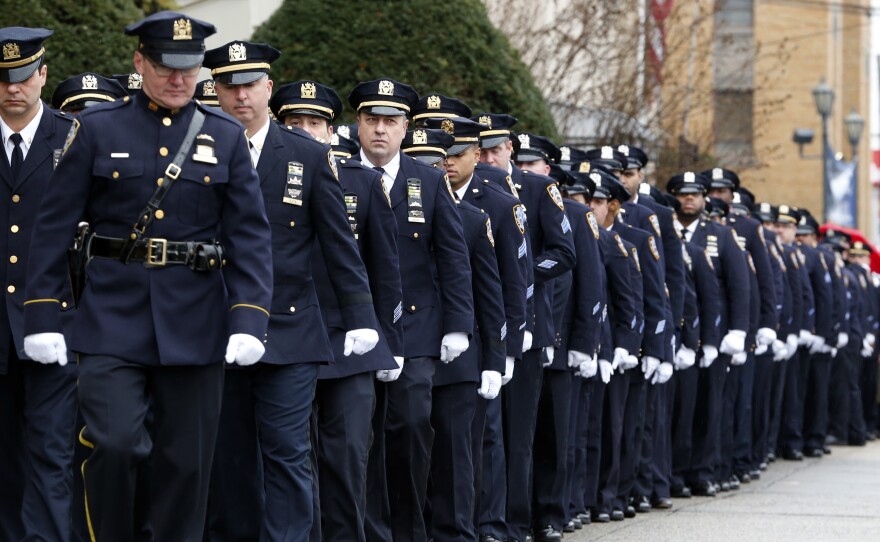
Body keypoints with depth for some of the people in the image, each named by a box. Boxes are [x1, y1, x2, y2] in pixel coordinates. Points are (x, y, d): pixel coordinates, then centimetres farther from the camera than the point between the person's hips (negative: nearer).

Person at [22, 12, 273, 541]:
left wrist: (249, 320, -11)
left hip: (195, 320, 2)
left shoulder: (227, 138, 7)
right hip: (114, 318, -1)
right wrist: (42, 315, -5)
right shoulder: (98, 129, 3)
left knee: (186, 461, 4)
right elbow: (55, 225, 2)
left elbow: (251, 235, 1)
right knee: (115, 443, -15)